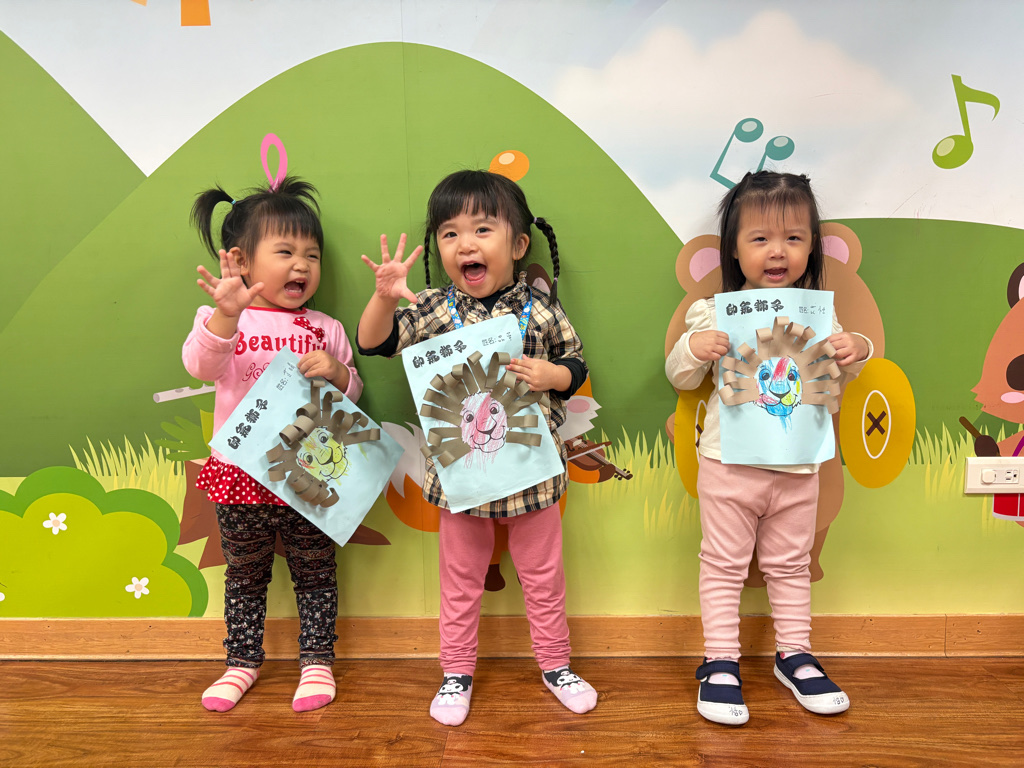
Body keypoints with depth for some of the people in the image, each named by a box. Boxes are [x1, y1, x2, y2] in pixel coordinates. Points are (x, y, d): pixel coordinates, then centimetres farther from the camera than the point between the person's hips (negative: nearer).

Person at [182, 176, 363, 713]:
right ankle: (243, 660, 35)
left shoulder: (325, 329, 2)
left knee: (314, 572, 13)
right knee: (245, 574, 17)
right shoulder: (223, 319, -5)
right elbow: (201, 365, -24)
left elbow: (353, 393, 7)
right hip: (241, 472, 0)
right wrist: (226, 314, -40)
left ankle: (316, 660, 30)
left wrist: (337, 372, -16)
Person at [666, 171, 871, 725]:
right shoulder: (714, 311, -7)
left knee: (790, 564, 18)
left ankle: (794, 654, 34)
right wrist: (694, 349, -21)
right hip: (730, 463, -3)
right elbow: (679, 377, -1)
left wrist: (855, 352, -9)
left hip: (798, 466, 3)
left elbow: (839, 376, 12)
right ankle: (720, 663, 20)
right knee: (724, 564, 8)